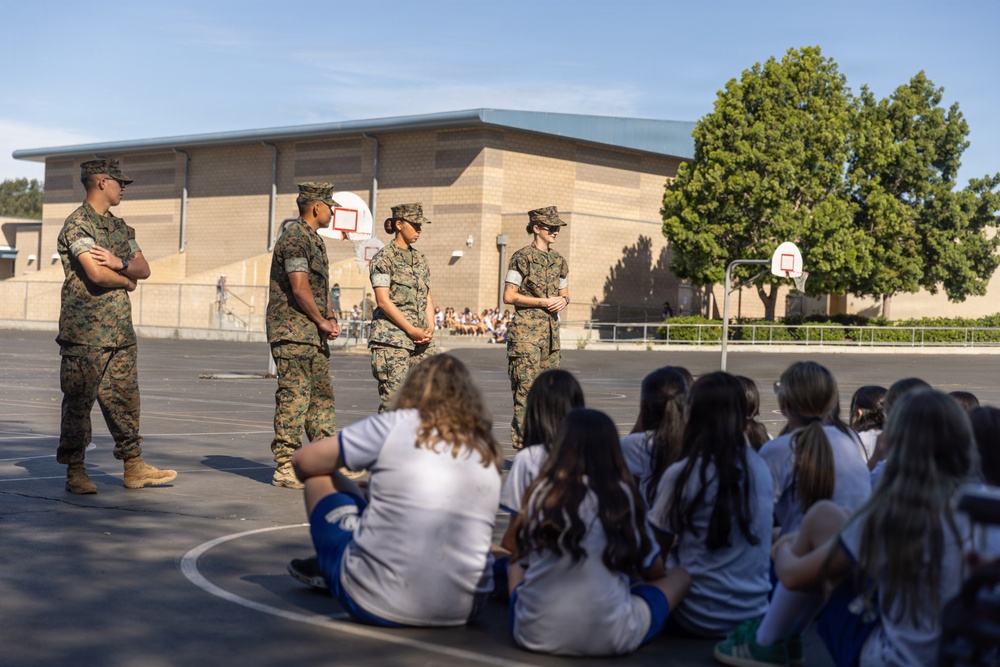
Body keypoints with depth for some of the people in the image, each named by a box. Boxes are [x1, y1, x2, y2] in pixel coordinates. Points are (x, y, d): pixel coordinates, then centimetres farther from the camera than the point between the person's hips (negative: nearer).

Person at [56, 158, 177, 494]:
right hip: (85, 332, -8)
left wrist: (118, 263, -10)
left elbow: (144, 269, 11)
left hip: (120, 330, 8)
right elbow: (96, 274, -22)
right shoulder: (77, 224, -10)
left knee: (124, 399, 9)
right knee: (78, 402, -1)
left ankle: (134, 468, 15)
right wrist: (127, 280, -3)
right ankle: (75, 472, 6)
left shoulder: (119, 226, 17)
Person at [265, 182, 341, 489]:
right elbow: (300, 289, -20)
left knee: (322, 395, 12)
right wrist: (322, 322, -10)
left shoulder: (315, 240, 19)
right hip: (292, 332, -10)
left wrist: (331, 318, 8)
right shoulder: (295, 239, -14)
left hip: (314, 334, 10)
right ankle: (285, 468, -5)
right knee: (294, 396, -9)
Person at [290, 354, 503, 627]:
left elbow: (303, 461, 4)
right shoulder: (487, 452, 7)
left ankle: (323, 568, 40)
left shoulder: (395, 425, -4)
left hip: (374, 605, -4)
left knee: (319, 477, 16)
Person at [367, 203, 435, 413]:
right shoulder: (383, 258, -4)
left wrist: (430, 328, 1)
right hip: (392, 338, -7)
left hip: (420, 341, 7)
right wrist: (411, 330, -13)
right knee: (393, 398, -11)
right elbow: (383, 301, -11)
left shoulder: (420, 259, 17)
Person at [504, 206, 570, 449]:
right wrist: (543, 302, -15)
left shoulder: (558, 260, 14)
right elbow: (509, 296, -10)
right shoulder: (522, 257, -7)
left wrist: (563, 300, -2)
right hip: (526, 330, -7)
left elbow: (564, 292, 23)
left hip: (551, 329, 7)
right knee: (527, 385, -9)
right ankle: (522, 442, -7)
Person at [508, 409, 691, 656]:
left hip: (535, 634, 2)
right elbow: (653, 571, 6)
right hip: (608, 637, -2)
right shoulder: (622, 494, -6)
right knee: (681, 575, 19)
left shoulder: (541, 492, -1)